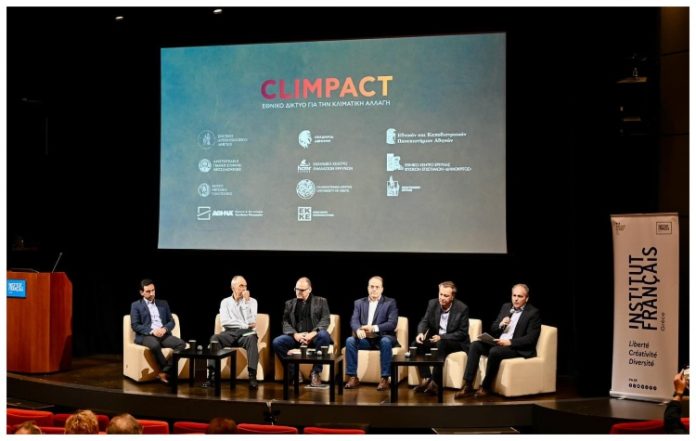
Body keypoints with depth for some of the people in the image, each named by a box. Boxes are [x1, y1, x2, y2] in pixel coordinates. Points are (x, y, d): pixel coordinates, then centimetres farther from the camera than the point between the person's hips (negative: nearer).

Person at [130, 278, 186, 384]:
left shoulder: (163, 303, 19)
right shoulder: (136, 305, 8)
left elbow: (171, 322, 15)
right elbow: (135, 325, -2)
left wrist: (164, 329, -9)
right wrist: (152, 331, -16)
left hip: (163, 334, 4)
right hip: (146, 335, -4)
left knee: (181, 343, -25)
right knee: (155, 345, -40)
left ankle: (164, 371, -26)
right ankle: (169, 370, -24)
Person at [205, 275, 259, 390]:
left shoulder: (252, 301, 9)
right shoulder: (225, 302, 12)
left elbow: (251, 322, -7)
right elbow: (224, 321, -3)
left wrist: (246, 302, -8)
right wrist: (244, 325, -7)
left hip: (245, 334, -1)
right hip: (230, 333, 1)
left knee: (252, 339, -36)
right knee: (215, 338, -30)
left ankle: (252, 376, -44)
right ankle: (212, 374, -35)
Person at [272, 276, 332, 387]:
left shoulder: (321, 301, 13)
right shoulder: (290, 303, 19)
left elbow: (325, 320, 1)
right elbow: (285, 322, 8)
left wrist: (313, 333, -18)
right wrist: (295, 334, -13)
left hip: (314, 336, -2)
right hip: (296, 336, 2)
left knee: (324, 336, -36)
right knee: (277, 342, -26)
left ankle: (315, 372, -22)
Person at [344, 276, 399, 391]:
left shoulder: (390, 302, 2)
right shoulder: (359, 302, 11)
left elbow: (392, 324, -10)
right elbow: (354, 321, -2)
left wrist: (374, 328, -26)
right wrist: (358, 330, -28)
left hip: (382, 337, -3)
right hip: (365, 338, 3)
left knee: (385, 342, -37)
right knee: (350, 340, -26)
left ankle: (384, 379, -31)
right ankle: (353, 377, -21)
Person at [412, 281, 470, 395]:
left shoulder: (462, 308, -15)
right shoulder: (432, 303, -2)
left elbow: (463, 333, -15)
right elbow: (424, 321, 1)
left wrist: (442, 337, -25)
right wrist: (420, 333, -24)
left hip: (455, 342, -5)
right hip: (435, 339, 5)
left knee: (441, 344, -37)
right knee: (416, 345, -21)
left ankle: (436, 382, -35)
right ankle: (426, 379, -24)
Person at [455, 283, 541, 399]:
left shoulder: (533, 313, -3)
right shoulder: (506, 307, 16)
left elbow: (531, 338, -12)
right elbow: (493, 329, 17)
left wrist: (510, 342, -22)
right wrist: (500, 325, -6)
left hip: (518, 348, -6)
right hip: (498, 342, 6)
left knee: (495, 351, -34)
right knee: (475, 345, -18)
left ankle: (486, 387, -17)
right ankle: (468, 386, -23)